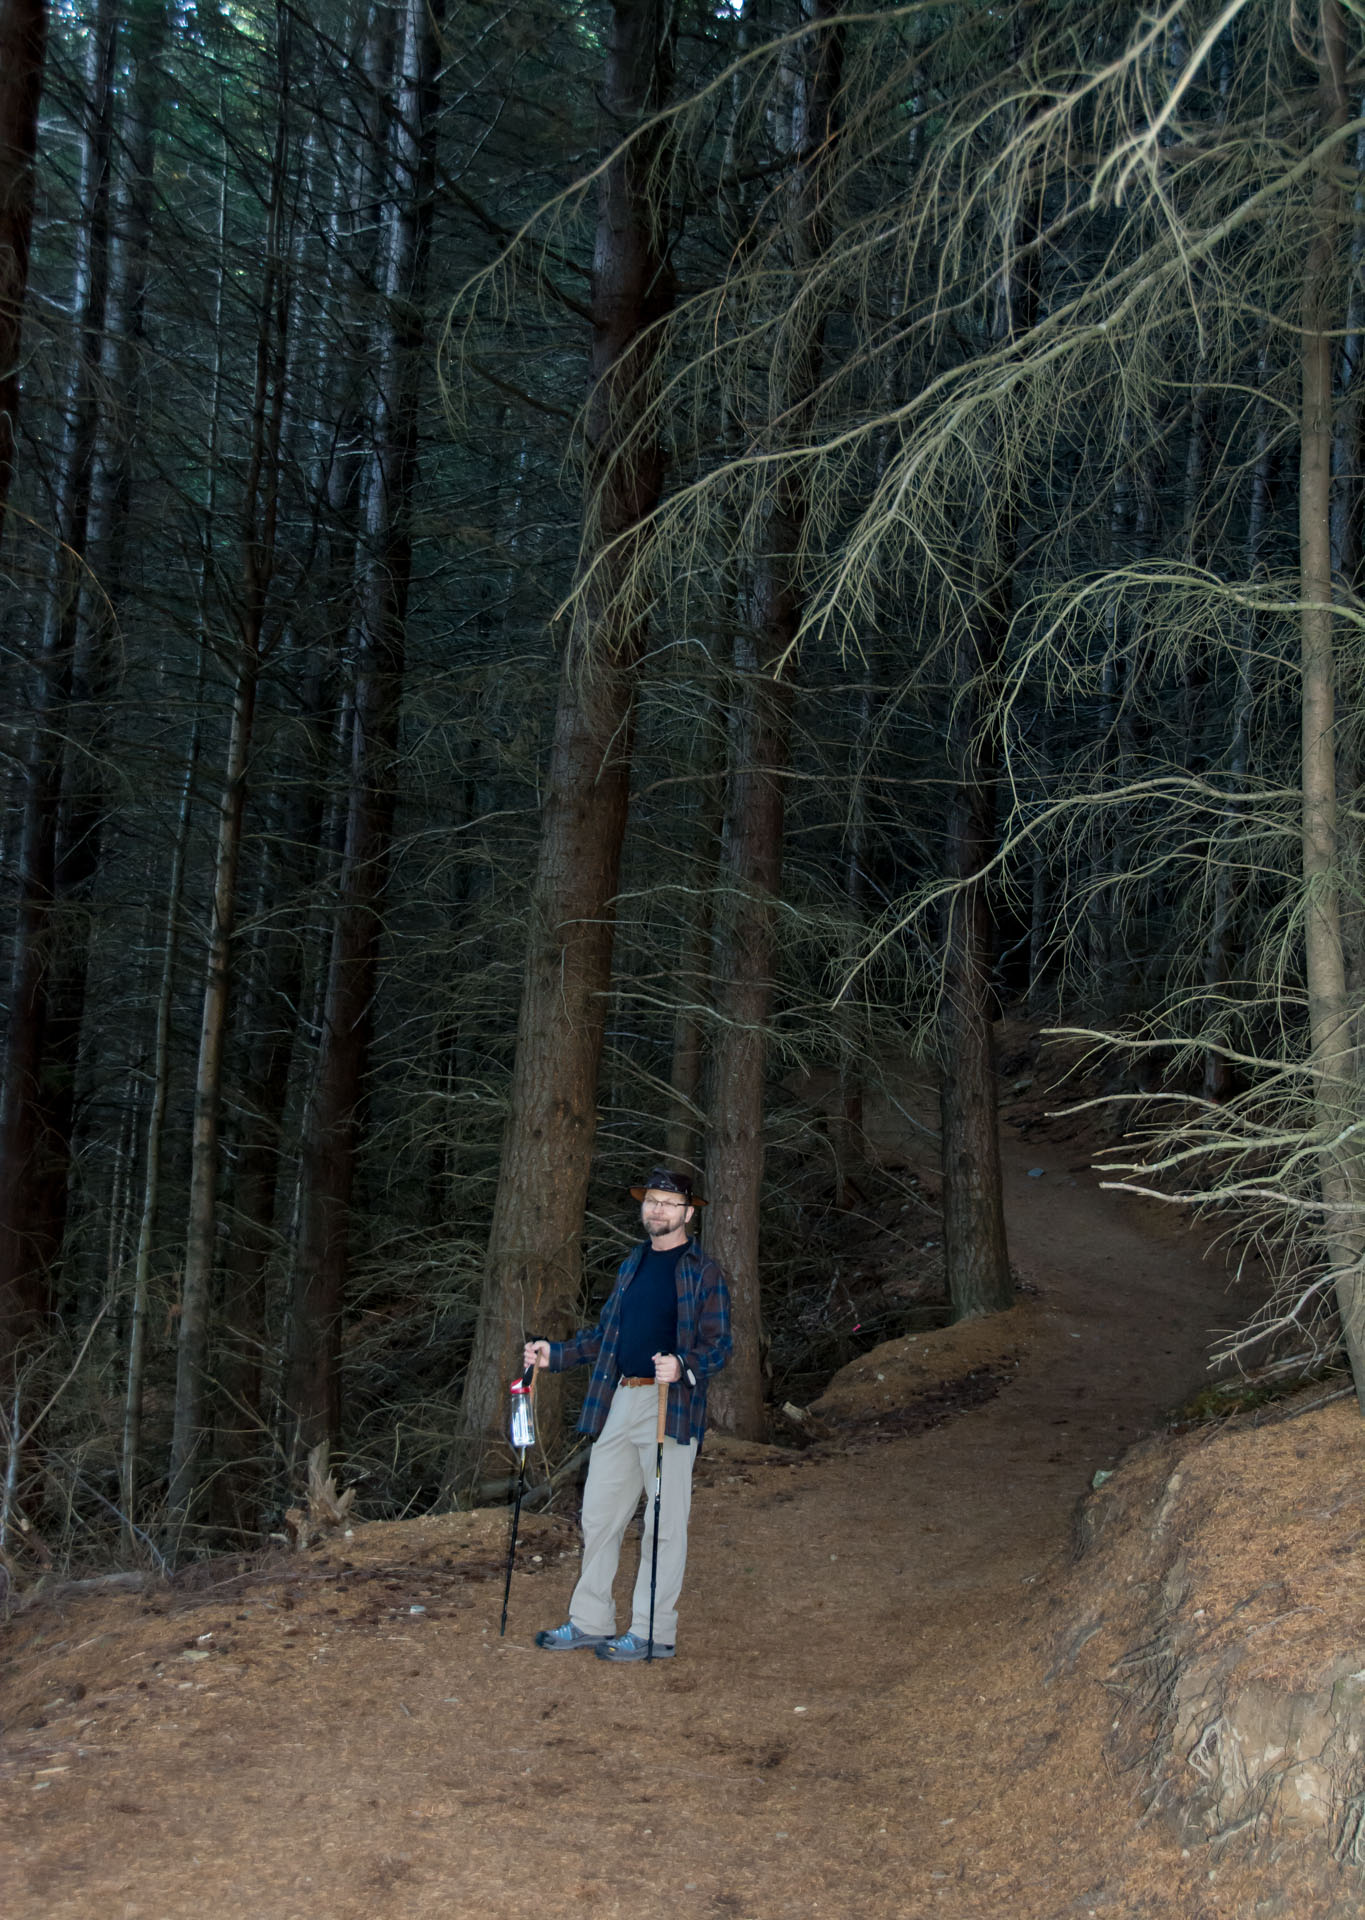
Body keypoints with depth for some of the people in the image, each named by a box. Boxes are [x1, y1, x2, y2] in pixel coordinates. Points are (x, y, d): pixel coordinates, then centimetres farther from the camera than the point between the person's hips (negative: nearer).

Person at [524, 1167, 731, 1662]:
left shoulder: (703, 1272, -2)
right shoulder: (630, 1266, 18)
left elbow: (719, 1344, -8)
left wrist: (683, 1366, -26)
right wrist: (554, 1353, 16)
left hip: (671, 1406, -7)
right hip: (618, 1403, 7)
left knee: (664, 1523, -2)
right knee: (599, 1515, 9)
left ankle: (654, 1632, 6)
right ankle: (590, 1622, 20)